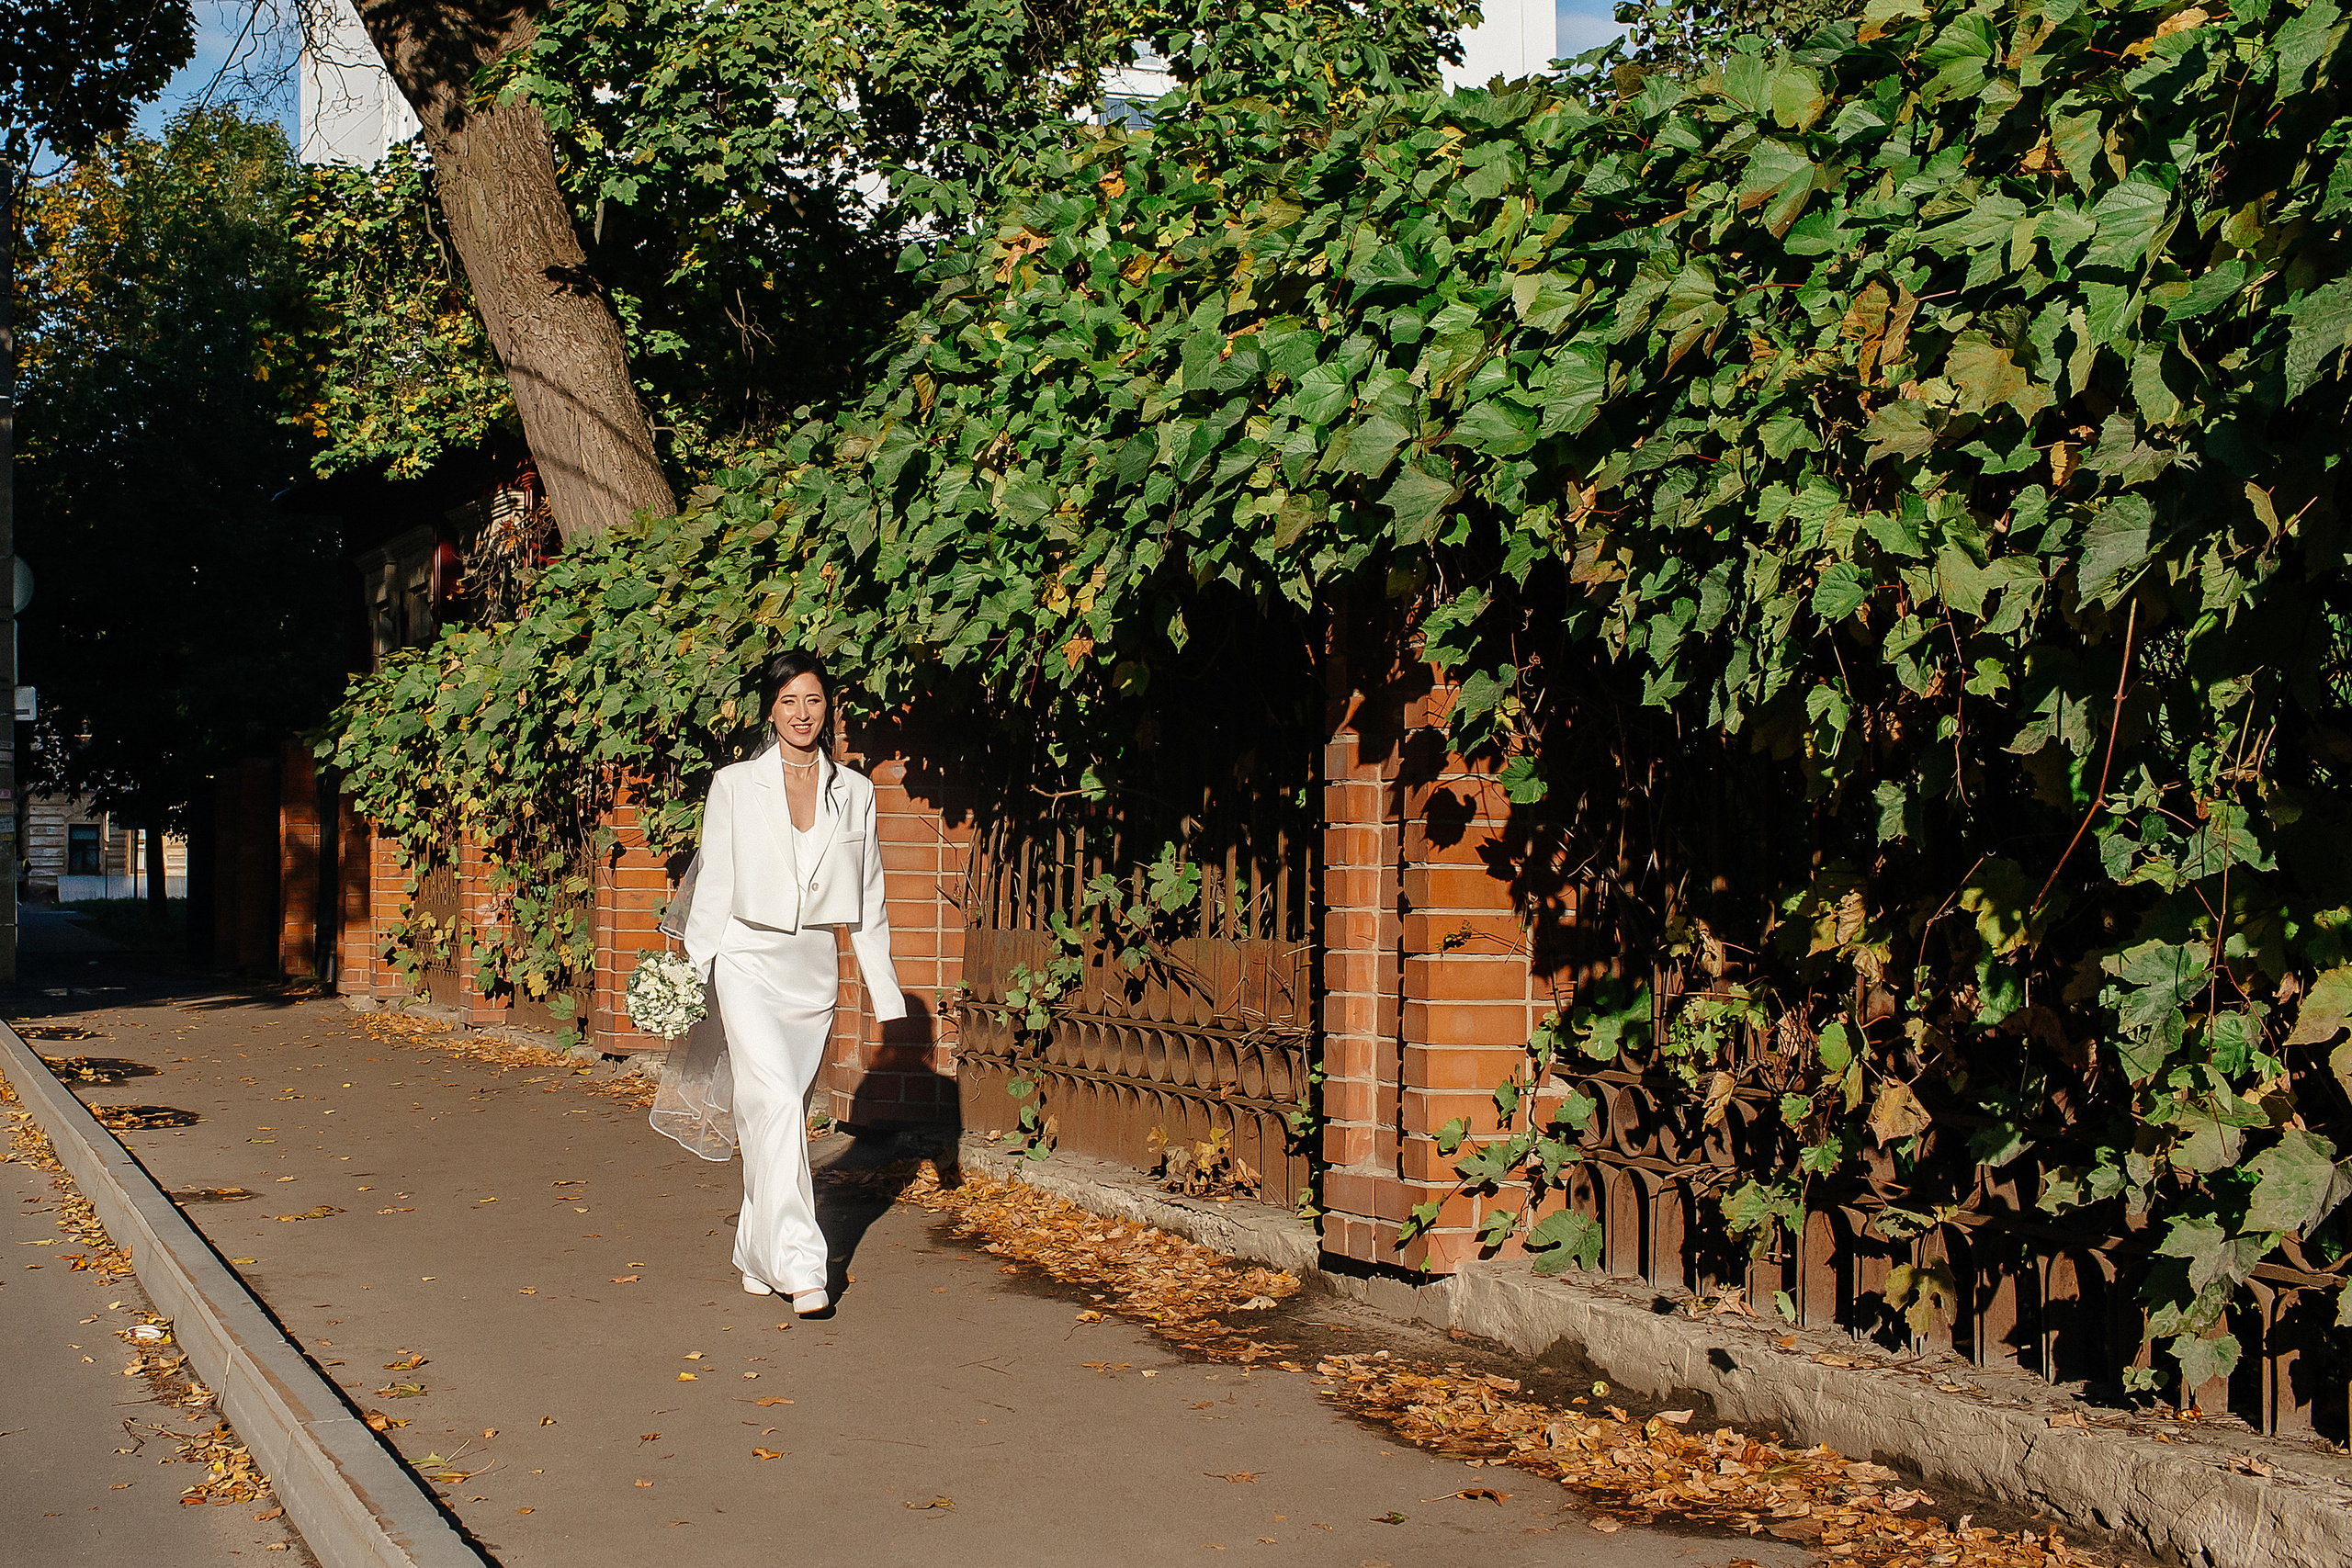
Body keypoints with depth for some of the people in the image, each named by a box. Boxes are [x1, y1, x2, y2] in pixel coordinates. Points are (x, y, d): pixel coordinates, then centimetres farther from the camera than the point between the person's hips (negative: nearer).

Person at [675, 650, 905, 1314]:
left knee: (773, 1110, 9)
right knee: (776, 1099, -18)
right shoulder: (735, 786, 0)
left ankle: (757, 1252, 23)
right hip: (749, 961, -3)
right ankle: (799, 1263, -20)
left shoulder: (854, 792, 6)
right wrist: (698, 976, 0)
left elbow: (868, 895, 11)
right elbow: (713, 886, 2)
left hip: (814, 967, 3)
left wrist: (881, 983, 10)